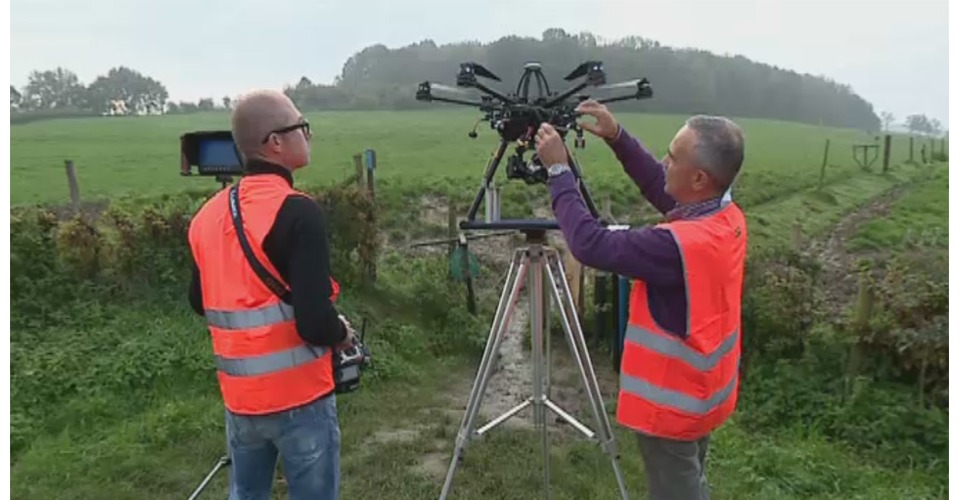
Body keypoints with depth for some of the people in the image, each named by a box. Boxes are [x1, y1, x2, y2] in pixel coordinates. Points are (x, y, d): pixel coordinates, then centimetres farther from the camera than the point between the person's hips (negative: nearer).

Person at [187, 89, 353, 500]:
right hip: (298, 394, -7)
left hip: (239, 394, 7)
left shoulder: (208, 214, 3)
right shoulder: (297, 213, -19)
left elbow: (201, 302, 15)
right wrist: (341, 331, -4)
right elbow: (315, 324, -25)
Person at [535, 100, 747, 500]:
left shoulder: (681, 244, -34)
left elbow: (590, 245, -31)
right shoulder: (729, 218, -6)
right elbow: (660, 189, 6)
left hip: (674, 403, -8)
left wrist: (558, 170, -23)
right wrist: (617, 138, -3)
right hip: (704, 394, 8)